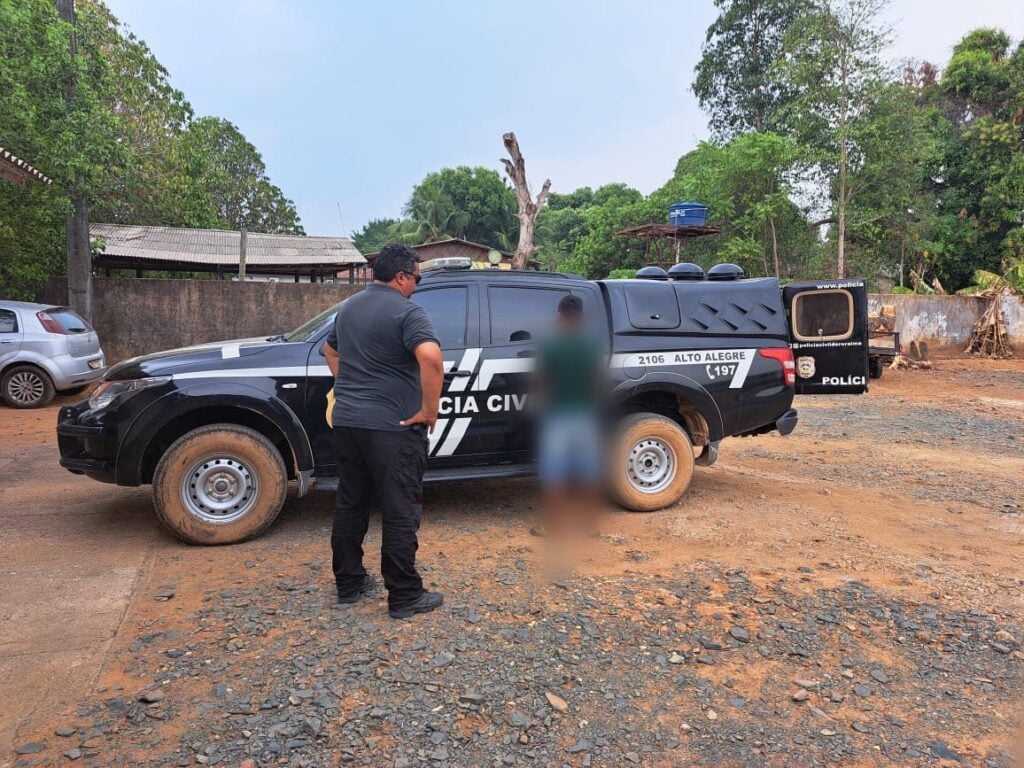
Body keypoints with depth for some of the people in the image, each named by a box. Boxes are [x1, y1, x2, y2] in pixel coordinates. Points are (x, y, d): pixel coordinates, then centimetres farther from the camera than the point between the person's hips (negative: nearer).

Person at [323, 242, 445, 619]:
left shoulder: (348, 307, 13)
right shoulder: (407, 312, -13)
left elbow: (330, 350, 28)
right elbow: (431, 358, -29)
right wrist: (429, 410, -18)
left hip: (346, 421, 8)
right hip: (392, 427, -7)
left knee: (349, 504, 16)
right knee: (400, 514, 1)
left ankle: (349, 582, 27)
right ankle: (405, 597, 9)